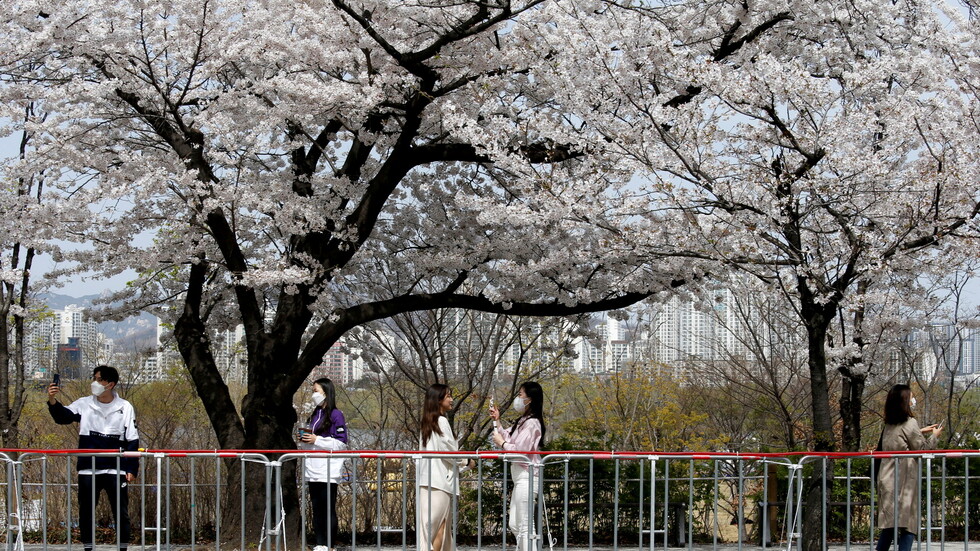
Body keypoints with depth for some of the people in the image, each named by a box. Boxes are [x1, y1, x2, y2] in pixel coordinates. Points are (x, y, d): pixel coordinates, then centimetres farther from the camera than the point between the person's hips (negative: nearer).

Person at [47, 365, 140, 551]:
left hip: (116, 471, -1)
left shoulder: (124, 407, 5)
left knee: (121, 513, 2)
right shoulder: (84, 404, 7)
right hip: (88, 470, 1)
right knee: (86, 512, 6)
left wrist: (132, 469, -2)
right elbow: (63, 416, -5)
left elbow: (132, 441, 5)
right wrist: (53, 401, -25)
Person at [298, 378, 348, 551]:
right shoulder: (315, 415, 18)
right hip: (313, 470, 8)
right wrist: (304, 441, 5)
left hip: (329, 470, -8)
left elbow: (341, 443, -12)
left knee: (328, 509, -6)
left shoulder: (335, 415, -6)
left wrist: (316, 440, -14)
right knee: (317, 509, 8)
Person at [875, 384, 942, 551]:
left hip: (887, 479, 7)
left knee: (889, 525, 13)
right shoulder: (910, 423, -10)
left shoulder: (889, 425, 12)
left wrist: (920, 432, 28)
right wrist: (933, 436, 10)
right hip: (905, 481, -7)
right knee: (908, 524, -6)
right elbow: (922, 449, -6)